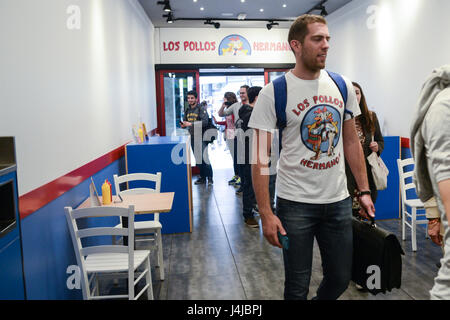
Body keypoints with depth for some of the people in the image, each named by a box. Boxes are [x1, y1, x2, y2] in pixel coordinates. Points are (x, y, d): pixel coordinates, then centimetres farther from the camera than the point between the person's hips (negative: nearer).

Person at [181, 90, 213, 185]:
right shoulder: (187, 110, 11)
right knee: (198, 159, 12)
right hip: (192, 137, 7)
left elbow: (205, 122, -22)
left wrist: (191, 124, -26)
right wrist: (183, 125, -5)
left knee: (204, 158, -10)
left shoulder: (201, 109, -9)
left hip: (201, 137, -7)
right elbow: (185, 121, 20)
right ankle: (202, 177, 22)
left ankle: (210, 178, 2)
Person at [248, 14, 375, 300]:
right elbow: (260, 158, -12)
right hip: (296, 204, -4)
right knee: (297, 286, 10)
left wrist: (364, 191, 7)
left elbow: (351, 142, 12)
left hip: (339, 200, 5)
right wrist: (266, 214, -16)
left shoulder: (343, 87, 4)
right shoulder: (273, 93, -11)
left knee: (341, 279, 16)